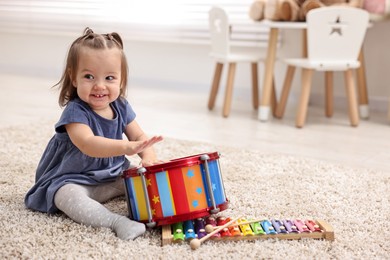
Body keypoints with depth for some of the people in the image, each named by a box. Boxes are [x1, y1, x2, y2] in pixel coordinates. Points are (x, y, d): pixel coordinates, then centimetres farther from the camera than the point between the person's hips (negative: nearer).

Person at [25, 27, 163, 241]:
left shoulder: (121, 107, -2)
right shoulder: (75, 111, -24)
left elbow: (138, 136, 2)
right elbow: (88, 144, -41)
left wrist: (149, 157, -22)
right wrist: (127, 147, -56)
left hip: (113, 176, 7)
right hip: (72, 180, -7)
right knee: (69, 197, -38)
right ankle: (116, 221, -47)